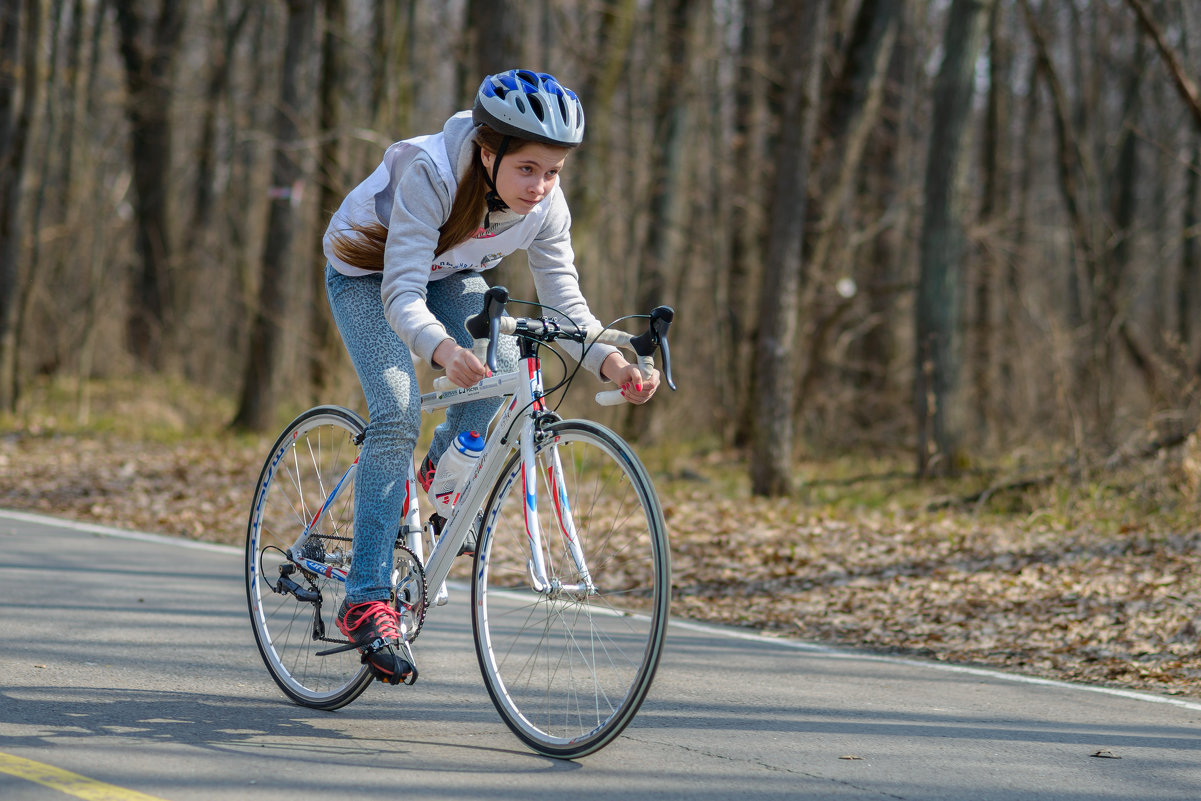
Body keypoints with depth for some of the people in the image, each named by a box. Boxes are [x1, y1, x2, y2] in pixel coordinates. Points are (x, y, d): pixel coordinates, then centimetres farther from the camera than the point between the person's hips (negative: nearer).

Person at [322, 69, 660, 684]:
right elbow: (401, 295, -44)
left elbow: (564, 300, -19)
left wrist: (607, 362, -39)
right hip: (368, 272, -5)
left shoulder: (546, 206, -23)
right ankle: (366, 600, -20)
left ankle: (446, 464, 10)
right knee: (397, 412, -22)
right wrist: (443, 351, -63)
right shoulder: (429, 174, -39)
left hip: (447, 274, 5)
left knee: (505, 366, -23)